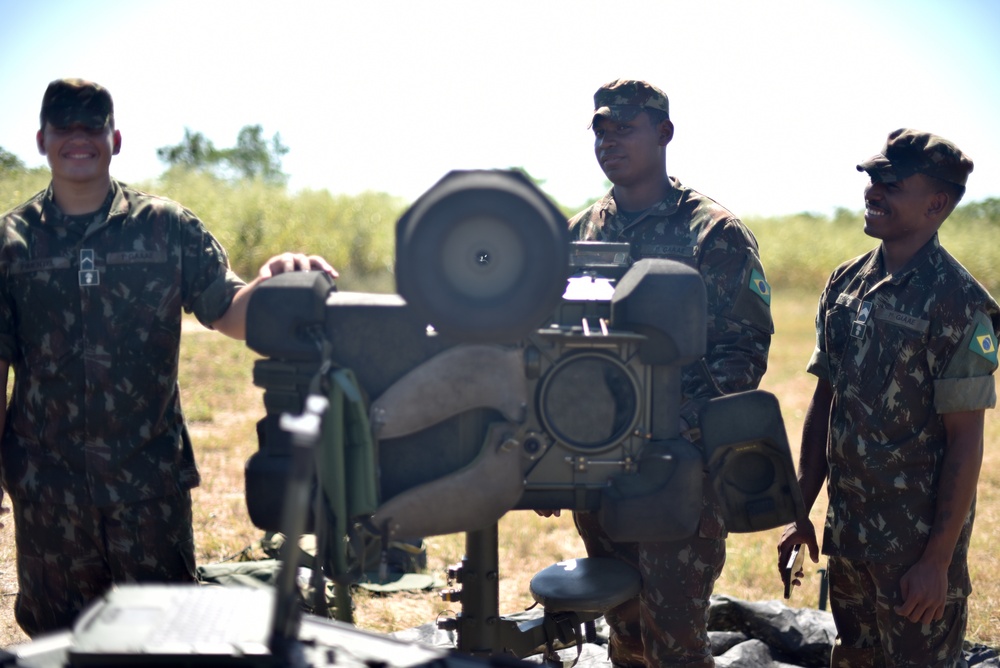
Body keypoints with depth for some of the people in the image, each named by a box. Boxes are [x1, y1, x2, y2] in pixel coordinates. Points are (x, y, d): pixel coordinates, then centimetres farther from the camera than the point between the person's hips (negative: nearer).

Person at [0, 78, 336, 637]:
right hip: (46, 482, 1)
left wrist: (274, 284, -28)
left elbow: (230, 312, -4)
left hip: (150, 480, -1)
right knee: (57, 638, 12)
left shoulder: (167, 227, 1)